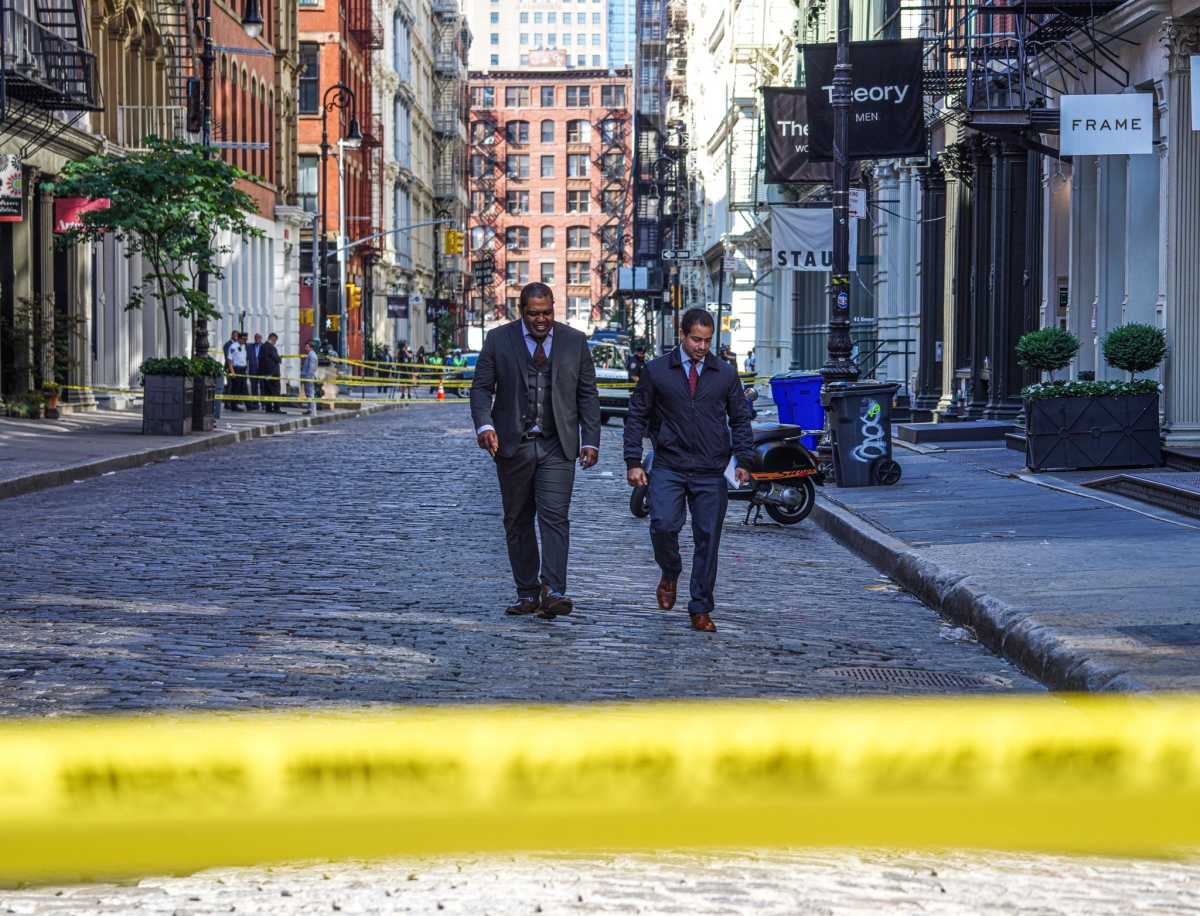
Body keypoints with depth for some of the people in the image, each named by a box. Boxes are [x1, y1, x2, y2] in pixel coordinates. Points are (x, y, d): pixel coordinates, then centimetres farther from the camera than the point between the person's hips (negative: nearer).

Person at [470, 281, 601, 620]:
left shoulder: (575, 341, 5)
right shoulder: (498, 340, 2)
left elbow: (588, 394, 8)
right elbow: (481, 388, 1)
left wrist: (590, 440, 0)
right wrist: (485, 425, -16)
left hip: (557, 446, -1)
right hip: (513, 445, 1)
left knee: (554, 516, -14)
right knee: (518, 522, 6)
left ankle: (553, 591, -22)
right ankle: (527, 594, 14)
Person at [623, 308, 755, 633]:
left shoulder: (725, 374, 8)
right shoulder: (657, 371, 4)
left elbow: (740, 419, 13)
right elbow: (636, 417, 6)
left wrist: (744, 461, 1)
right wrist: (633, 462, -2)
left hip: (711, 473, 1)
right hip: (668, 468, -1)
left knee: (707, 539, 0)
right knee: (663, 526, -18)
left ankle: (700, 610, 10)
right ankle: (670, 574, 14)